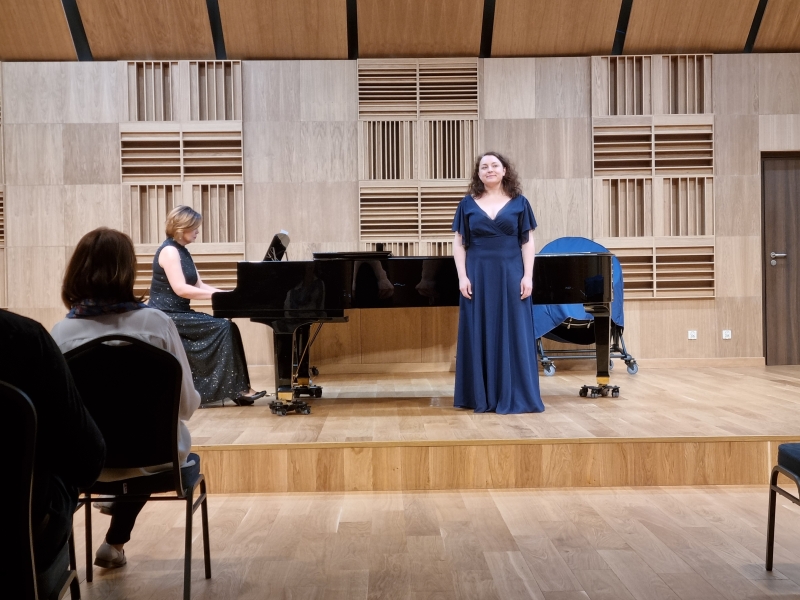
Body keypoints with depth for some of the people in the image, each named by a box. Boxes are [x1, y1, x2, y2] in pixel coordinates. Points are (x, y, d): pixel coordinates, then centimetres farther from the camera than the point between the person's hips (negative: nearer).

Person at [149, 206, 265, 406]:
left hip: (179, 313, 9)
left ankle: (236, 389, -6)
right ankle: (236, 389, -12)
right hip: (167, 316, -9)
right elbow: (180, 289, -24)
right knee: (223, 328, -19)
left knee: (227, 328, -6)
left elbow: (199, 286, 14)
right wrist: (219, 295, -22)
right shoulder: (169, 251, -13)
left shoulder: (182, 252, 15)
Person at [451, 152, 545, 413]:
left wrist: (528, 276, -7)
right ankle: (482, 397, 10)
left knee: (514, 334, 0)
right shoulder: (468, 204, 6)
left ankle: (515, 397, 8)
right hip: (478, 276, 1)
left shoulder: (519, 202, 5)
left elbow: (528, 242, 2)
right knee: (480, 335, 2)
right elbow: (459, 244, 4)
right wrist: (462, 276, -6)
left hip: (511, 275, 0)